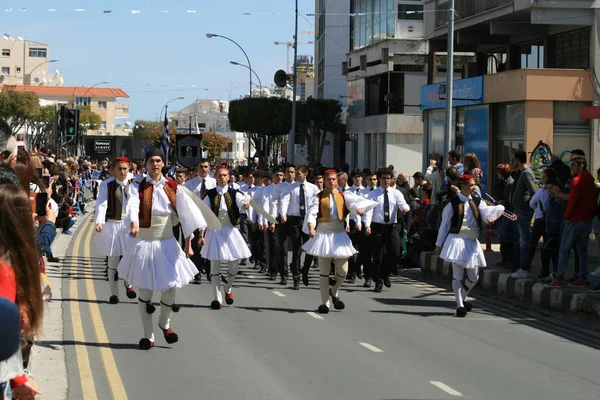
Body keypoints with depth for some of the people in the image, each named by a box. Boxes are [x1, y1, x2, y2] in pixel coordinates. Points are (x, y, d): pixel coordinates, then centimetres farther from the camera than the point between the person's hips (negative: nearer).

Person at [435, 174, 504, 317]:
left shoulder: (477, 202, 8)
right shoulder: (453, 204, -2)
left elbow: (486, 211, -10)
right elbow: (445, 224, 3)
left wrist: (490, 216, -36)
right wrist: (439, 244, 5)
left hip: (472, 242, 5)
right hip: (457, 240, -5)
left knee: (473, 276, 10)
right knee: (458, 275, -10)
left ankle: (463, 298, 33)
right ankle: (460, 305, -9)